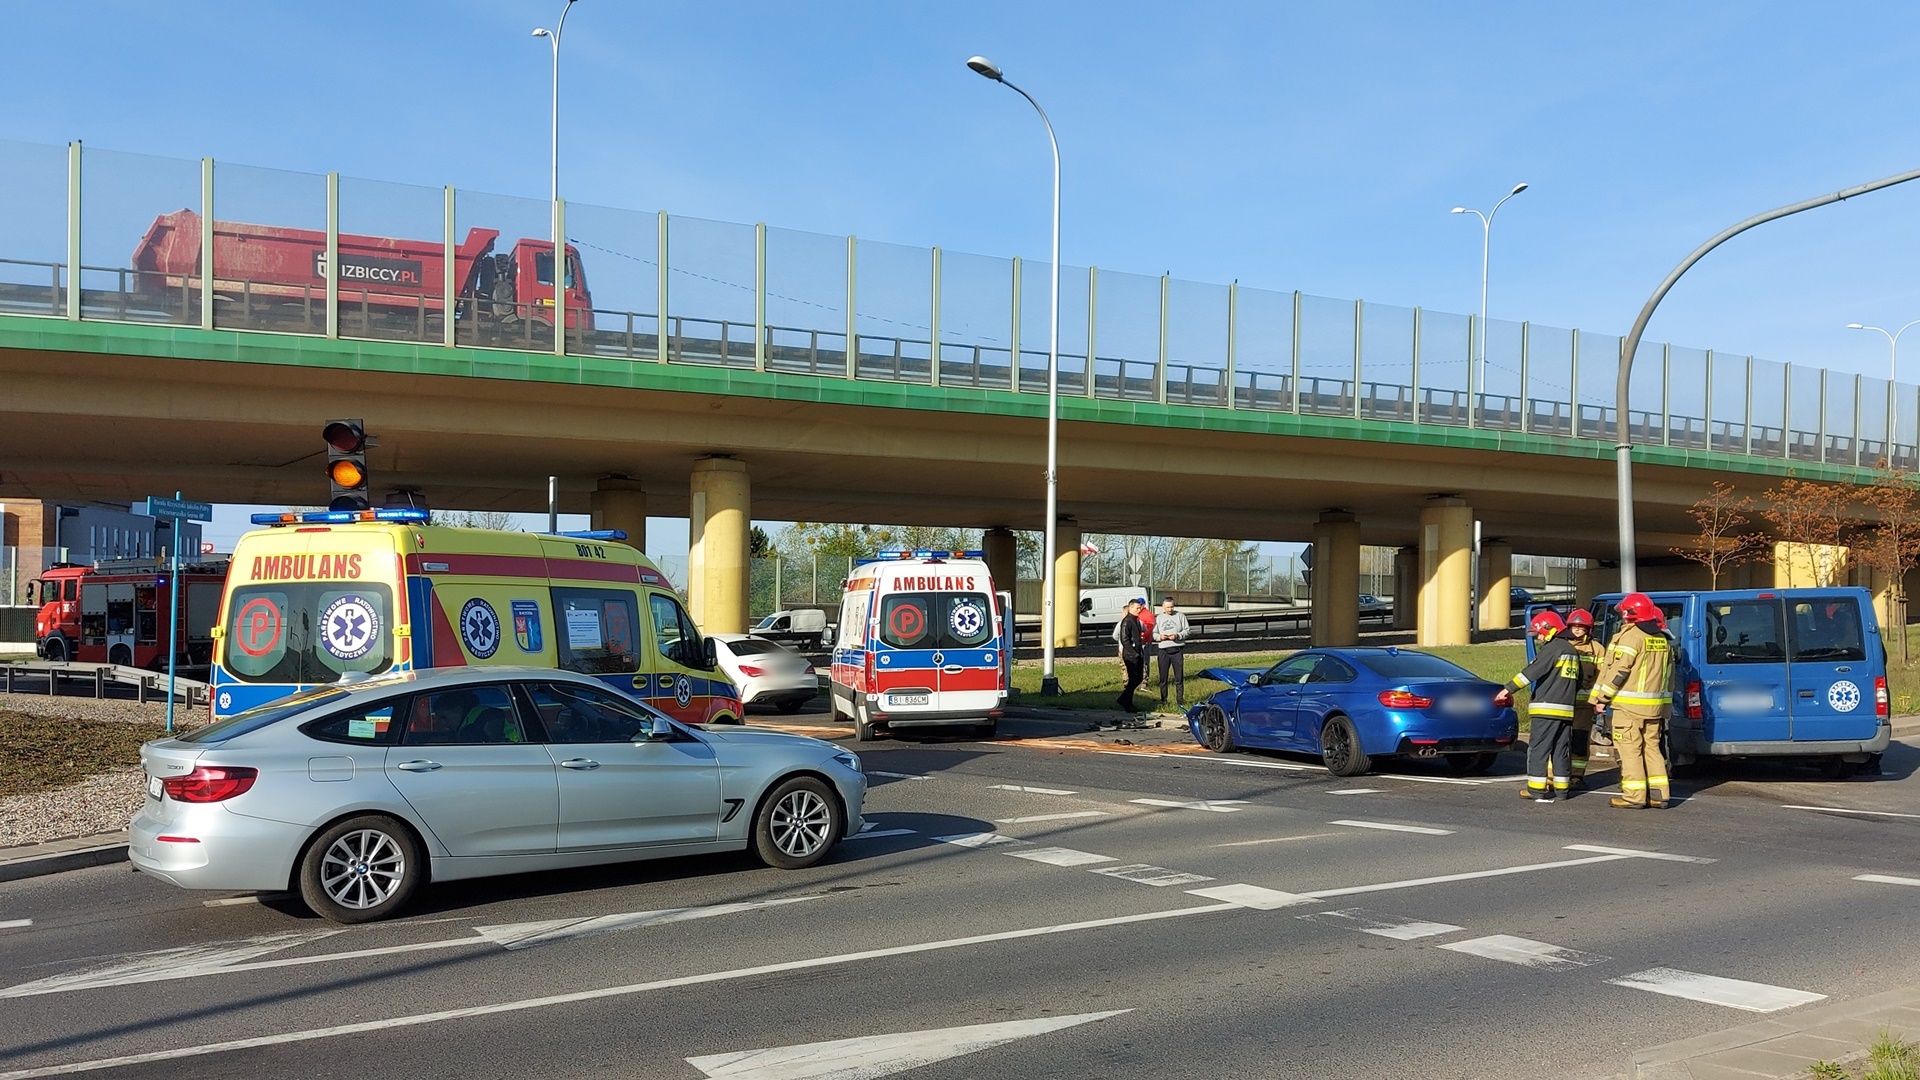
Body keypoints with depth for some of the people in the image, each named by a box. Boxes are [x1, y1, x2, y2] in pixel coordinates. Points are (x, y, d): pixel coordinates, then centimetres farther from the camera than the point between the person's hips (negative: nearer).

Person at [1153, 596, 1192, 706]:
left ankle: (1180, 699, 10)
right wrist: (1160, 637, -10)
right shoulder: (1159, 618, 12)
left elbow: (1188, 630, 2)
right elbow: (1153, 634, 12)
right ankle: (1163, 699, 11)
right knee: (1163, 677, 3)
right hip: (1164, 650, 2)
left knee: (1179, 677, 2)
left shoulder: (1180, 615, 5)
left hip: (1177, 650, -2)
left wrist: (1178, 636, -13)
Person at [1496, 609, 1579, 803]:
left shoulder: (1552, 648, -11)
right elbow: (1577, 680, 25)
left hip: (1546, 709, -9)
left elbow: (1533, 671, -19)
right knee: (1561, 750, 12)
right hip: (1566, 710, 9)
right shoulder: (1571, 650, 18)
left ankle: (1537, 789, -7)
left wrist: (1508, 689, -20)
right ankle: (1560, 789, 15)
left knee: (1538, 749, -5)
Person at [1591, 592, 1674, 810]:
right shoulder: (1661, 639, 14)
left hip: (1629, 706, -8)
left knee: (1629, 750, -4)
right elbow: (1669, 674, 19)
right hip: (1654, 707, 8)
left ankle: (1634, 796, -4)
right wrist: (1665, 705, 24)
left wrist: (1602, 697, -11)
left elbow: (1618, 670, -17)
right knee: (1652, 748, 13)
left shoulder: (1631, 636, -12)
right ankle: (1658, 795, 13)